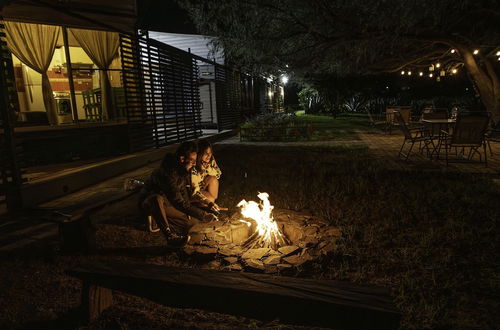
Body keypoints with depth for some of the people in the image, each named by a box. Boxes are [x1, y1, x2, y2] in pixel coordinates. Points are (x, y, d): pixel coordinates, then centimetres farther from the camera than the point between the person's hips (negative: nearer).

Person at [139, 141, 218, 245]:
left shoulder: (184, 170, -7)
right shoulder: (169, 173, -33)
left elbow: (184, 192, 6)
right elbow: (179, 202, -35)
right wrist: (203, 215, -34)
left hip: (167, 203, 7)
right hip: (150, 201, -7)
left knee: (194, 220, -9)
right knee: (157, 199, -44)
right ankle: (170, 235, -29)